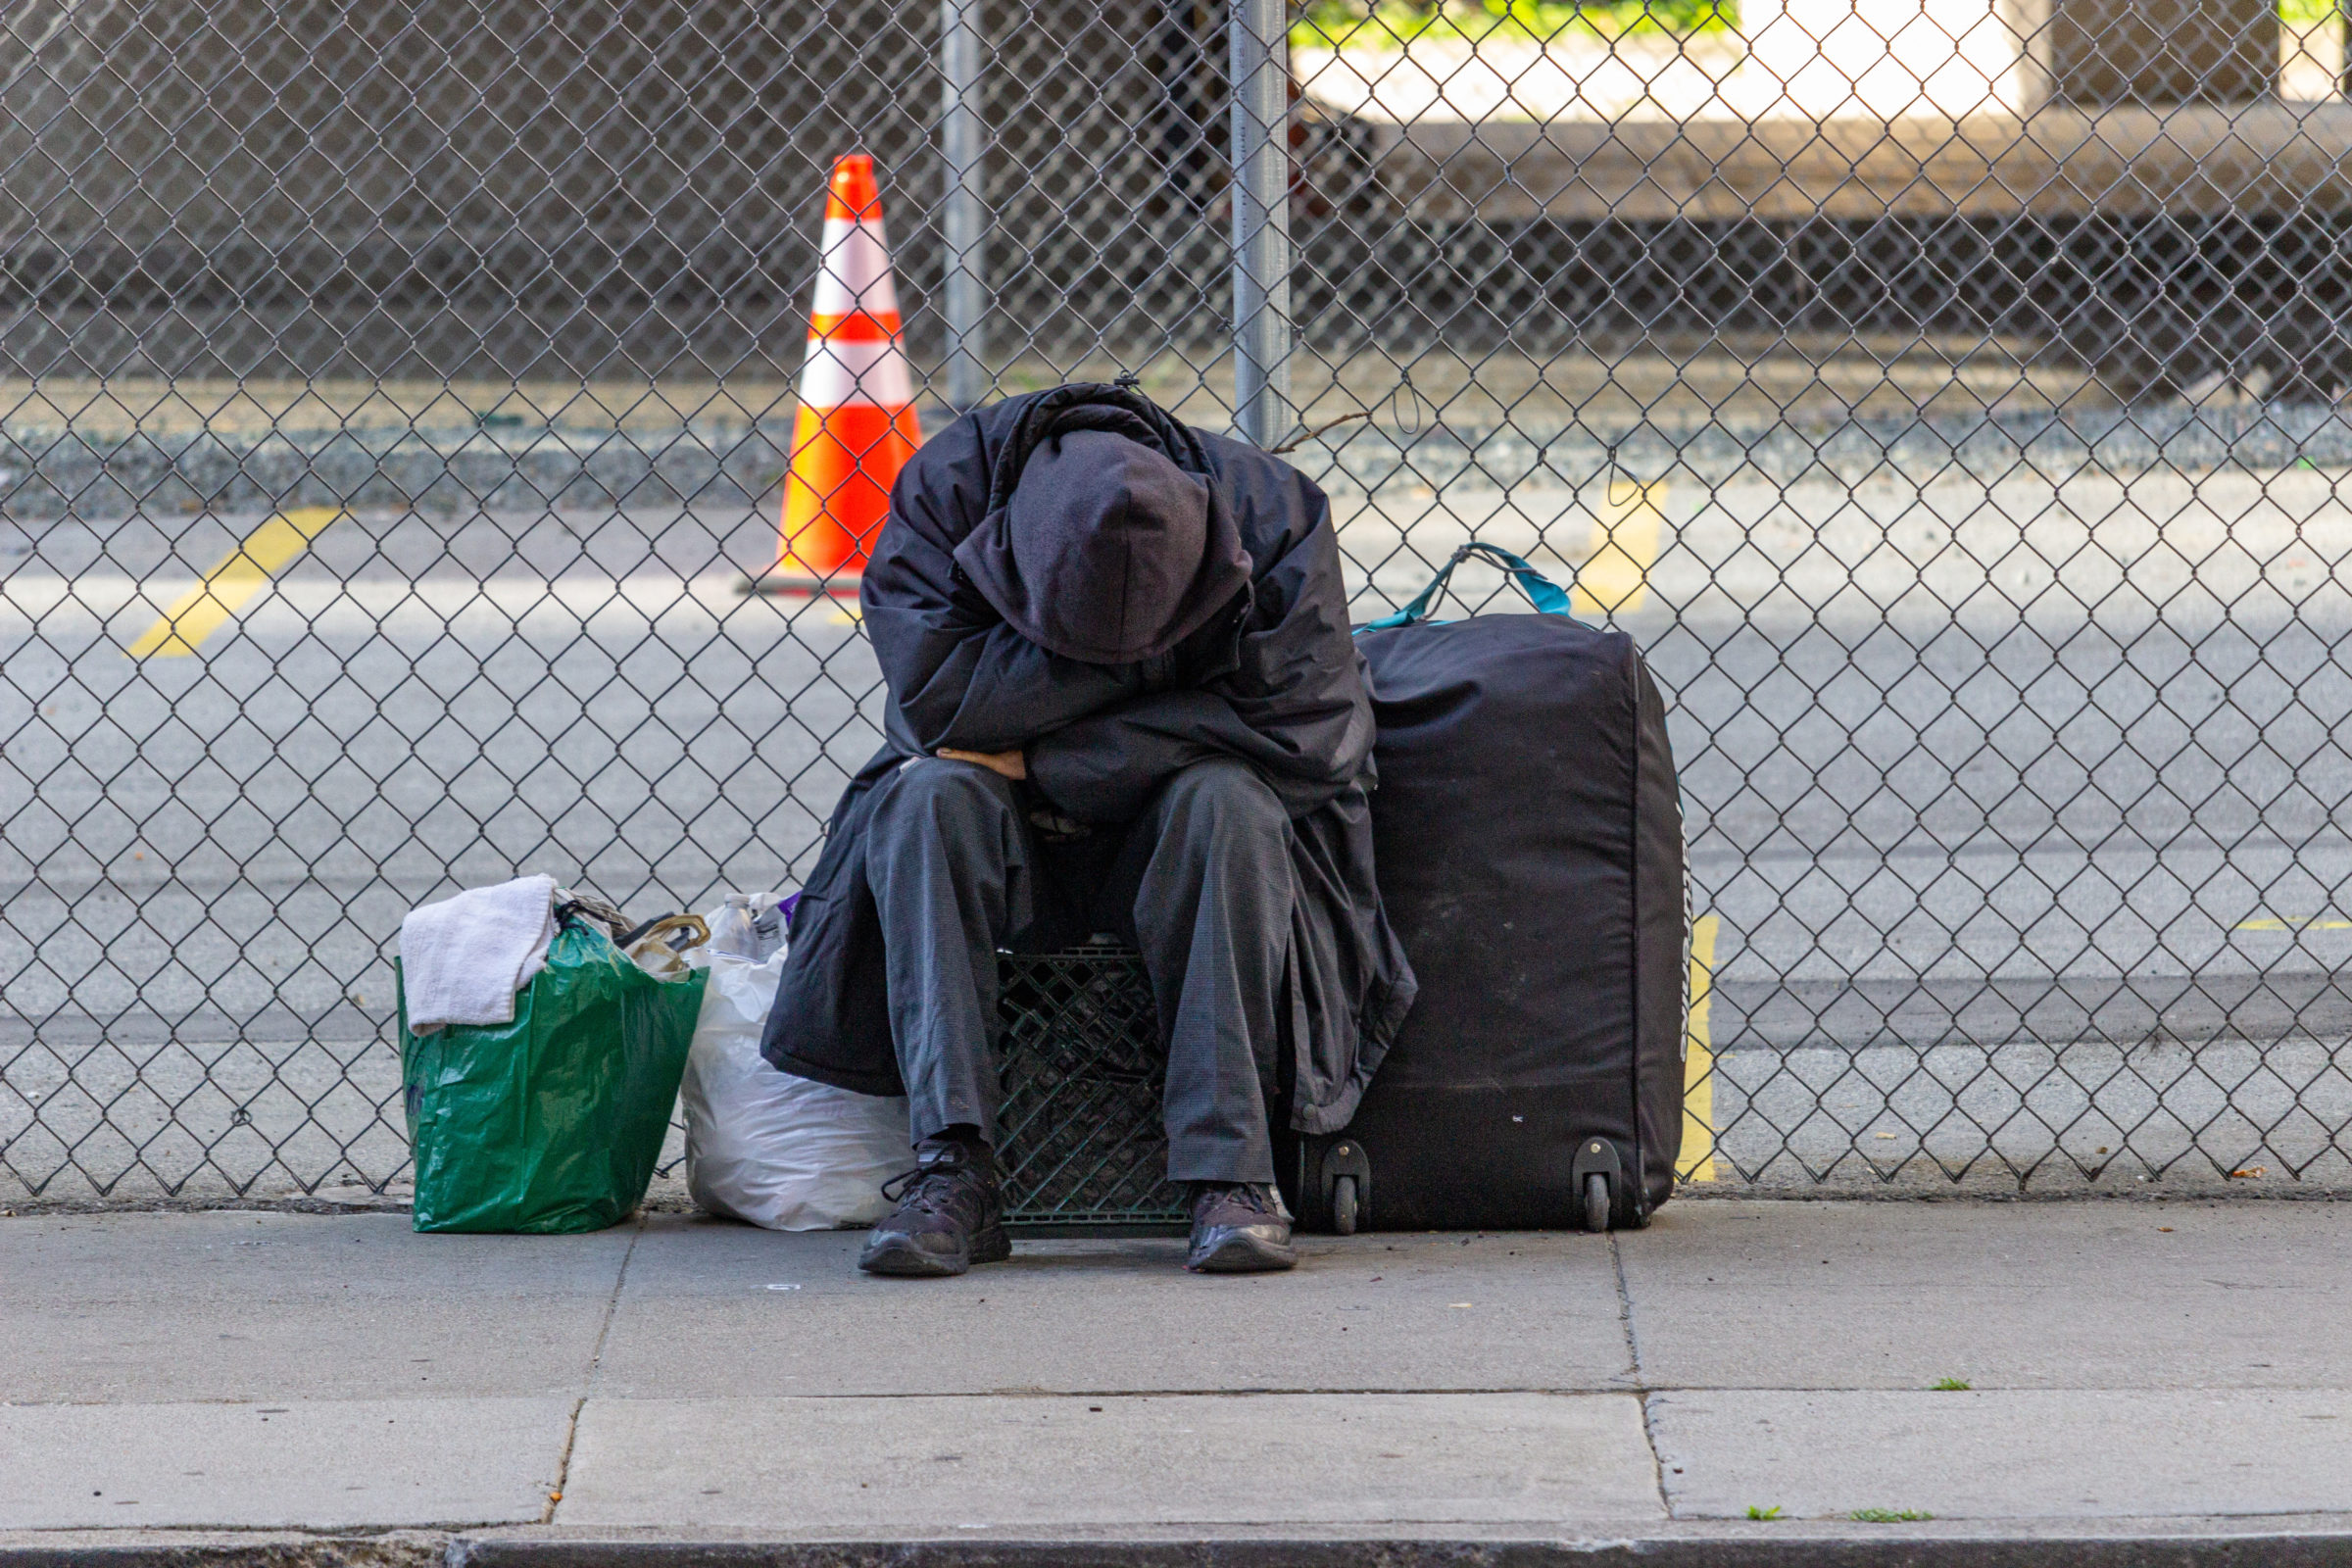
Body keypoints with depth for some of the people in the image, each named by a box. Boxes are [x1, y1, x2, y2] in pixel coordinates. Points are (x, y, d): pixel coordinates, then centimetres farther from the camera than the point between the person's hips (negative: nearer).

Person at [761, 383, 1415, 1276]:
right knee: (929, 793, -31)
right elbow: (936, 692, -25)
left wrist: (1043, 762, -22)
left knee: (1226, 799, -33)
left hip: (1172, 854, 0)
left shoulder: (1267, 511, -18)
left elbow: (1310, 731, -23)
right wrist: (1139, 660, -25)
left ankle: (1230, 1174, -33)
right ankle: (954, 1174, -36)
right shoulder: (949, 483, -17)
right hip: (1005, 859, 1)